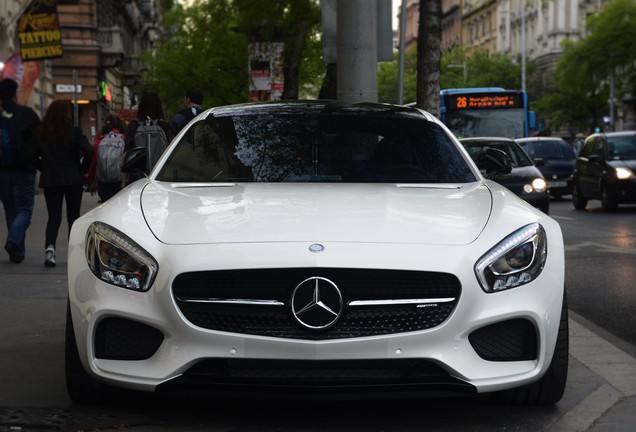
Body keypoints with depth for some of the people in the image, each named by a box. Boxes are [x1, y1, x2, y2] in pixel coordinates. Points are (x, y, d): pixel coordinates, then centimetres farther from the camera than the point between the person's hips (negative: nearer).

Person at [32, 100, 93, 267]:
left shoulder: (40, 133, 1)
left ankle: (50, 246, -20)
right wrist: (83, 169, -1)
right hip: (73, 179, -2)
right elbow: (88, 151, -16)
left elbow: (33, 155, 0)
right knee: (73, 216, 10)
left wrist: (44, 169, 13)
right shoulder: (74, 131, -8)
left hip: (50, 180, 2)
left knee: (54, 217, 3)